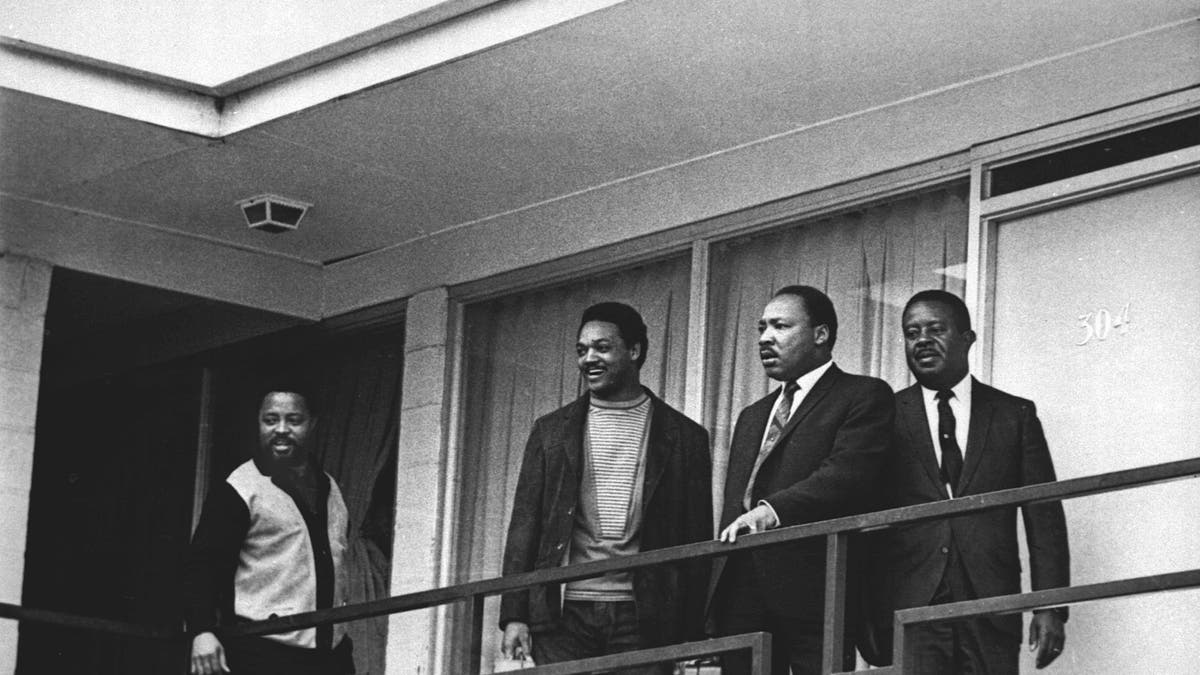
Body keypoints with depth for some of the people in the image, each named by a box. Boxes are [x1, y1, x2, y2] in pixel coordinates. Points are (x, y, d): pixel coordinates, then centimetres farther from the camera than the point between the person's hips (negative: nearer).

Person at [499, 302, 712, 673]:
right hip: (565, 615, 1)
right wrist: (514, 615, -1)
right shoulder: (551, 431, 13)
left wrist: (693, 638, -2)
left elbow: (696, 542, 5)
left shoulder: (683, 436, 8)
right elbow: (524, 526, 9)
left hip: (642, 619, -1)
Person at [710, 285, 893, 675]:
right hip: (741, 595, 6)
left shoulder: (865, 396, 3)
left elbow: (847, 474, -13)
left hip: (812, 596, -6)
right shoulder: (752, 416, 27)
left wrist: (773, 510, -25)